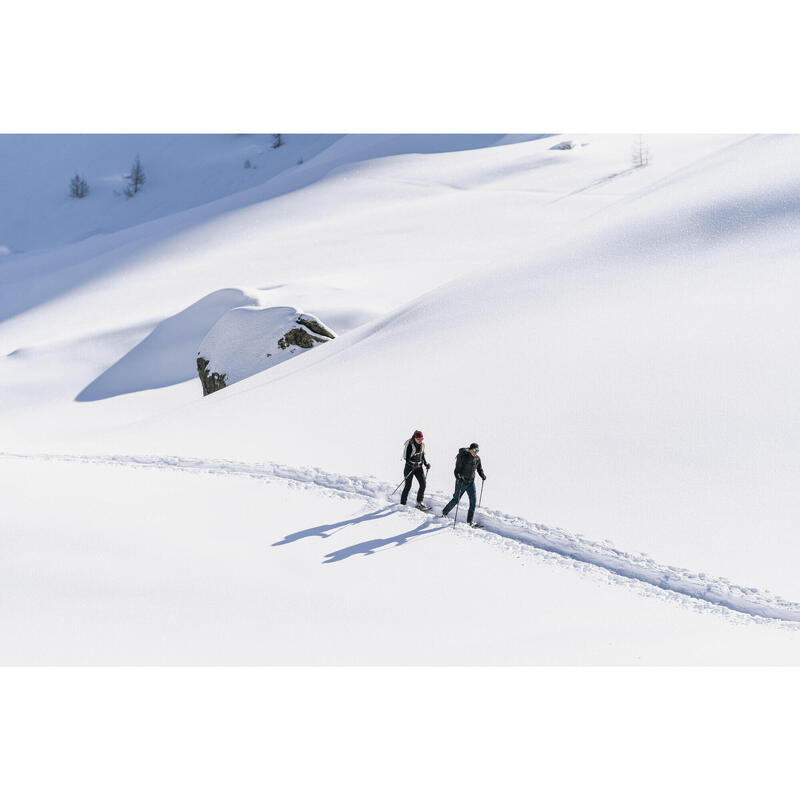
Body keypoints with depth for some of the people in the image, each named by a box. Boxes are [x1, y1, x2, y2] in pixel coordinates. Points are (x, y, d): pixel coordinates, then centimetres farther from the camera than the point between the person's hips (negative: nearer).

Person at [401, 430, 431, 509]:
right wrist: (412, 464, -31)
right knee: (408, 486, -1)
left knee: (423, 484, -3)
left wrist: (426, 464, 3)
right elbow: (406, 457, -16)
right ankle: (402, 504, 13)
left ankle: (419, 502, 11)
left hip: (418, 467, 6)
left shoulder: (422, 444, 4)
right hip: (410, 467, -6)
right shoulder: (410, 444, -16)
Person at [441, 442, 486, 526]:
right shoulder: (463, 457, -16)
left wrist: (483, 476, -5)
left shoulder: (477, 458, 1)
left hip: (471, 482, 5)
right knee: (456, 499, 4)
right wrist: (458, 478, -34)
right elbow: (457, 470, -18)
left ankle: (470, 520, 2)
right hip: (461, 482, -5)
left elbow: (479, 469, 14)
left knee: (473, 500, -5)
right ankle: (444, 512, 29)